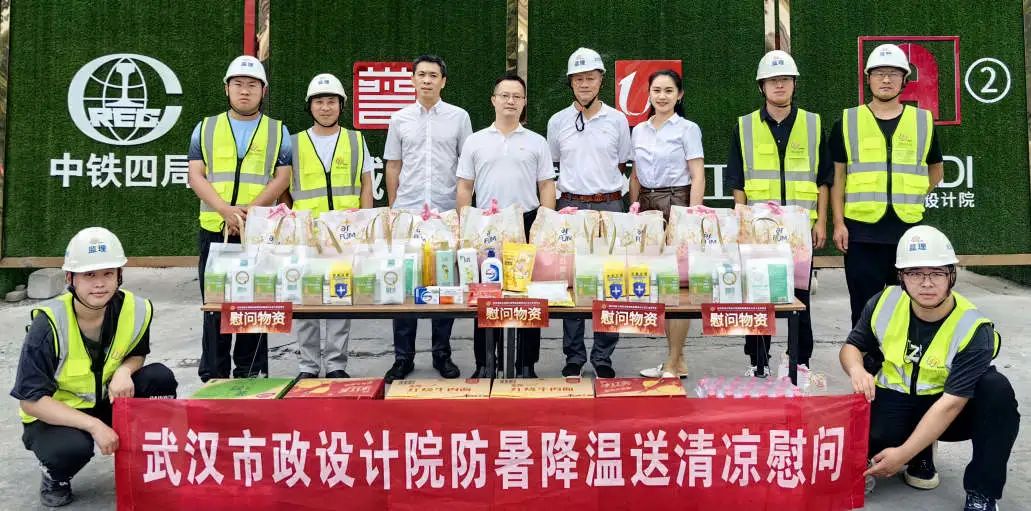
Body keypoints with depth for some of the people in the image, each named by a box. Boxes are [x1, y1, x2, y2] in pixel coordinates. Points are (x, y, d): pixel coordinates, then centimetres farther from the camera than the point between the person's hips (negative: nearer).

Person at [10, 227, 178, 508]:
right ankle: (55, 478, 4)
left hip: (107, 401, 4)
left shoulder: (136, 310, -15)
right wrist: (93, 425, -30)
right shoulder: (49, 324, -25)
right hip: (52, 415, -4)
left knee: (161, 378, -20)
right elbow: (31, 400, -21)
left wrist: (124, 371, -20)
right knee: (73, 447, -36)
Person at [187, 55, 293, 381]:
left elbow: (282, 178, 1)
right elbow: (196, 176, 3)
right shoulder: (206, 128, 12)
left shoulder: (278, 132, 10)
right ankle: (213, 374, 14)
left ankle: (250, 373, 12)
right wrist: (226, 210, -13)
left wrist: (250, 211, -14)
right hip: (214, 230, 1)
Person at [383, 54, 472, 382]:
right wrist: (392, 207, 9)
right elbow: (393, 166, 12)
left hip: (447, 213, -1)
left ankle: (442, 353, 17)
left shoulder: (459, 117, 4)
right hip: (407, 213, 1)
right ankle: (403, 356, 13)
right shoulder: (400, 119, 8)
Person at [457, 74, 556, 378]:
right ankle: (484, 365, 15)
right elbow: (465, 188, 8)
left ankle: (526, 365, 14)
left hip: (527, 225, 0)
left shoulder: (537, 143, 7)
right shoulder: (475, 141, 8)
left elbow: (547, 187, 5)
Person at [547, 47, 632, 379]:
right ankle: (574, 356, 12)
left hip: (609, 206, 0)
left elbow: (622, 167, 13)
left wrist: (607, 194, 5)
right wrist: (554, 203, 8)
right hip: (570, 206, 0)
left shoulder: (617, 120, 6)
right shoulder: (558, 122, 7)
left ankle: (603, 356, 11)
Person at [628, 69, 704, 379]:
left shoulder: (687, 129, -2)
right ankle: (677, 360, 17)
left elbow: (698, 178, -7)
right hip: (647, 206, 6)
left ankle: (673, 363, 2)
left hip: (675, 205, -6)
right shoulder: (639, 131, 13)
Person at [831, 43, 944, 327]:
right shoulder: (847, 122, 4)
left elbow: (935, 170, 19)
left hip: (908, 229, 2)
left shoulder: (923, 121, 8)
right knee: (864, 307, 4)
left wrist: (911, 198, 6)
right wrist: (838, 223, -4)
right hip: (861, 231, -1)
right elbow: (838, 176, 4)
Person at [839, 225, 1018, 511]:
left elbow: (951, 403, -26)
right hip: (893, 401, 1)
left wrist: (903, 454, -31)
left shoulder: (974, 330, -22)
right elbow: (852, 346, 4)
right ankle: (921, 456, 5)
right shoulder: (884, 304, -12)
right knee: (868, 434, -32)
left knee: (997, 388, -32)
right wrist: (856, 370, -23)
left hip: (949, 412, -1)